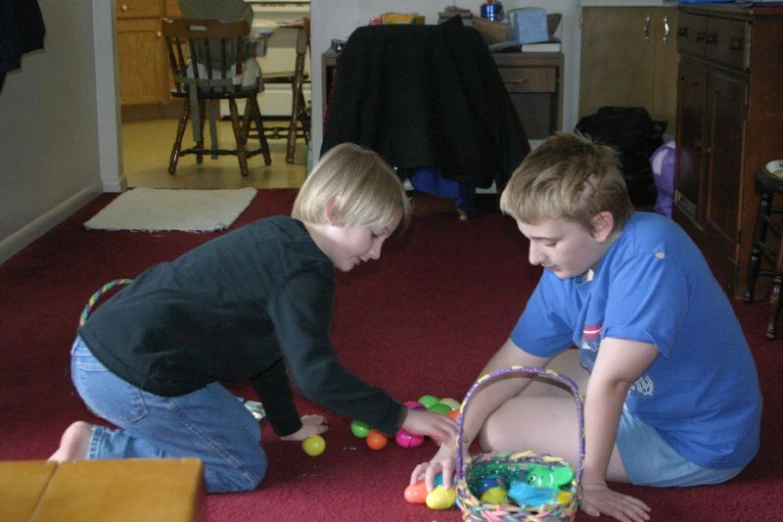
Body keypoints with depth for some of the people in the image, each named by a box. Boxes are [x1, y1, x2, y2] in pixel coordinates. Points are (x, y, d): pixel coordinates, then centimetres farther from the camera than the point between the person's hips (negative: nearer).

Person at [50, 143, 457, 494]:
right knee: (244, 469, 3)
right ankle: (94, 449, -2)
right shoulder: (305, 273, -15)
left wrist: (287, 425, 31)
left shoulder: (280, 236, 16)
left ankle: (94, 445, 14)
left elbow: (265, 346, 24)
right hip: (131, 377, -10)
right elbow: (317, 375, -21)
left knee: (242, 432, 21)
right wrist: (399, 418, -10)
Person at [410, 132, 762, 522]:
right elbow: (513, 361, -1)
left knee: (498, 428, -9)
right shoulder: (565, 268, -6)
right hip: (647, 397, 9)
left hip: (694, 444, -9)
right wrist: (456, 440, -10)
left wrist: (591, 480, -24)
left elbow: (610, 380, -32)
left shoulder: (650, 253, -32)